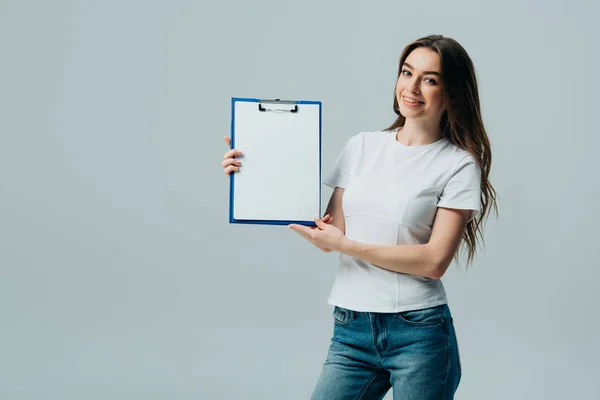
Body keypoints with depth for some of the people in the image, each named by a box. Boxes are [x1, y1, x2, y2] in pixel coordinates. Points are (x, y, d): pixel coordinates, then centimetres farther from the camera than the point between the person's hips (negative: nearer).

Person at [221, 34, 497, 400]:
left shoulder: (459, 164, -5)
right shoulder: (361, 146, 8)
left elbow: (434, 261, -11)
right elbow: (330, 231, 5)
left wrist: (345, 245, -14)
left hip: (419, 334, -3)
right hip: (351, 330, 4)